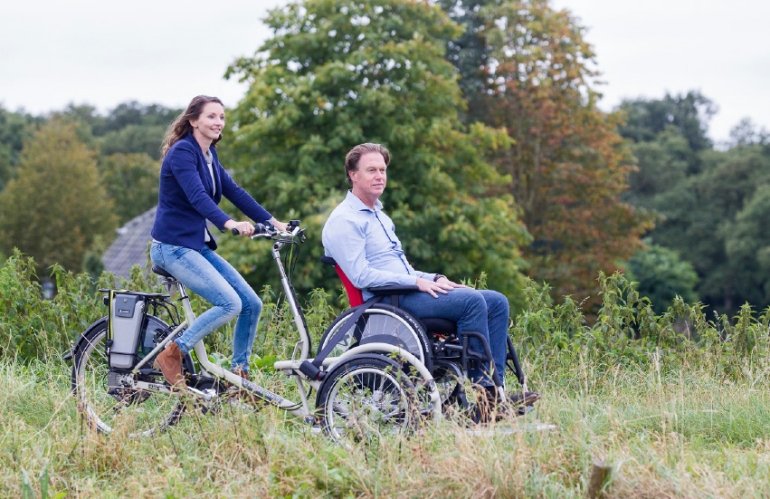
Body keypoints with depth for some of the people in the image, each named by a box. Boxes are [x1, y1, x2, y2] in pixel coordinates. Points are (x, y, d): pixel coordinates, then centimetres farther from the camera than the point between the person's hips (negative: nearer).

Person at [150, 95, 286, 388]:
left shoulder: (208, 155, 14)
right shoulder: (182, 151, -14)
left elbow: (234, 192, 12)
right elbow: (197, 196, -28)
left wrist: (274, 223, 4)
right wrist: (230, 224, -44)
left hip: (198, 246, 9)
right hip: (174, 247, -9)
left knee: (252, 304, 1)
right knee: (230, 303, -21)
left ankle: (239, 375, 10)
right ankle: (171, 355, -11)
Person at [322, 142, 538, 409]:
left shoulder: (379, 214, 26)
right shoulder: (344, 221, -6)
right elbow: (361, 276, -17)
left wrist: (434, 278, 10)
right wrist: (417, 282, -17)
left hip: (407, 291, 10)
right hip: (387, 301, -10)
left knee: (497, 302, -5)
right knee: (472, 300, -27)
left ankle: (493, 393, -13)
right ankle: (481, 385, -22)